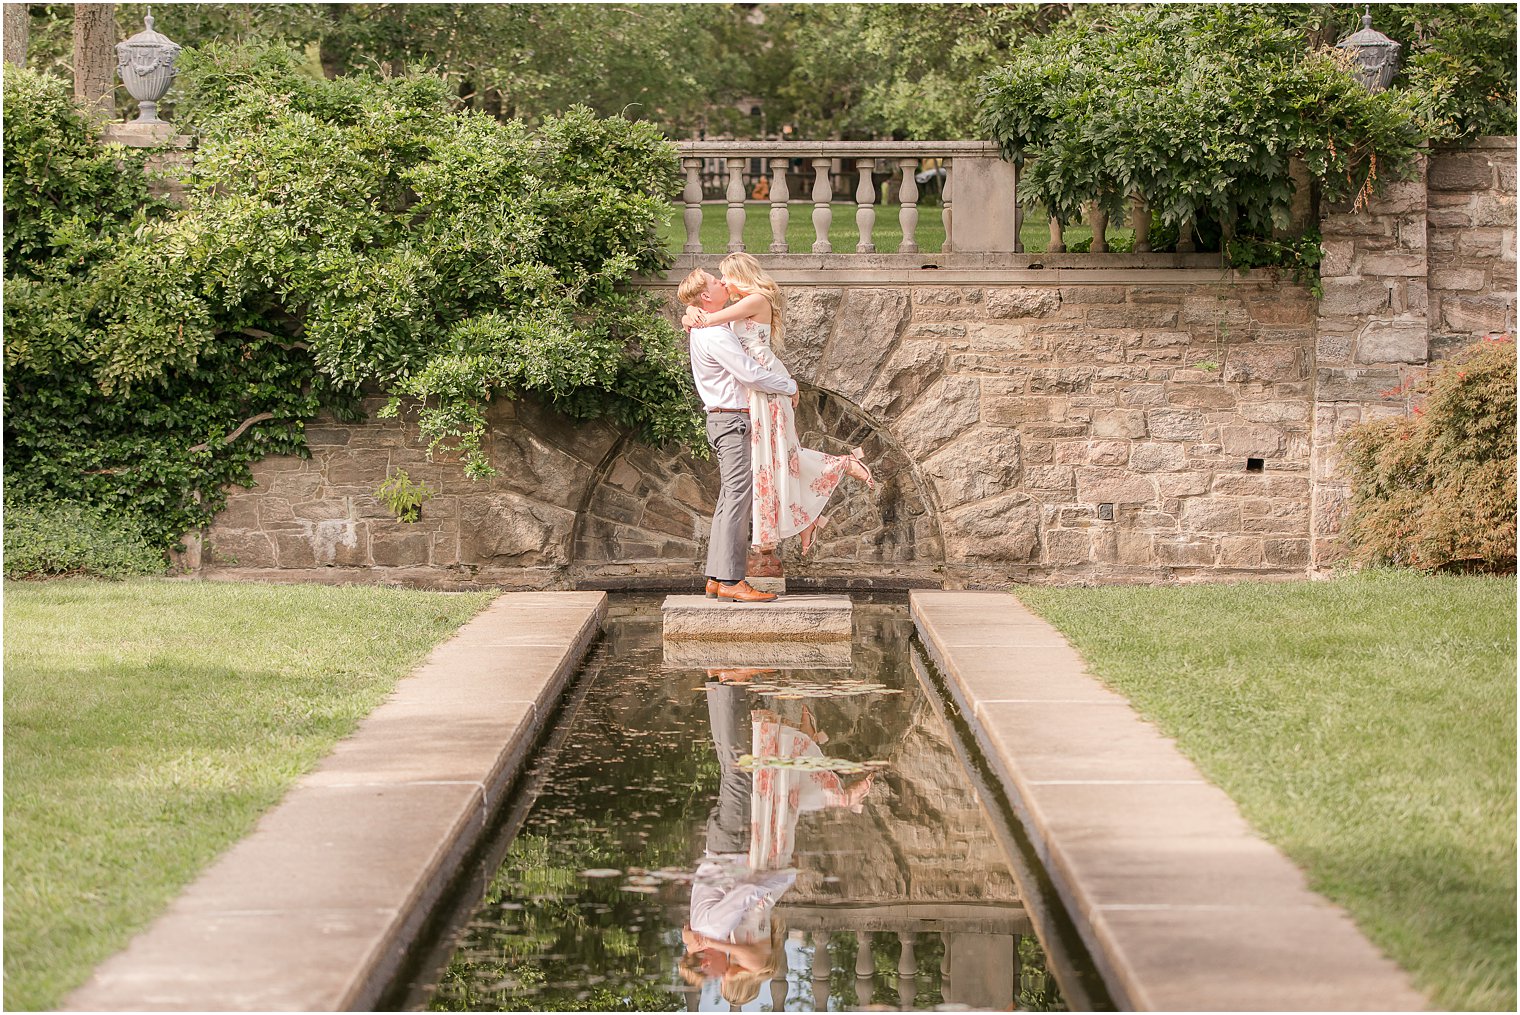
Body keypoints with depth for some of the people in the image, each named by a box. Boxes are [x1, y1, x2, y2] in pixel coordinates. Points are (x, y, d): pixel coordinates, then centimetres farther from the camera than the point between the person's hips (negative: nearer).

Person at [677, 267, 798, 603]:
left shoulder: (707, 329, 16)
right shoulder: (715, 335, -17)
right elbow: (750, 373, -20)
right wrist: (789, 386, -7)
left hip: (727, 419, 11)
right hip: (730, 419, -11)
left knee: (730, 499, 10)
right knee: (738, 495, -14)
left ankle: (717, 578, 10)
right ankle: (731, 580, -19)